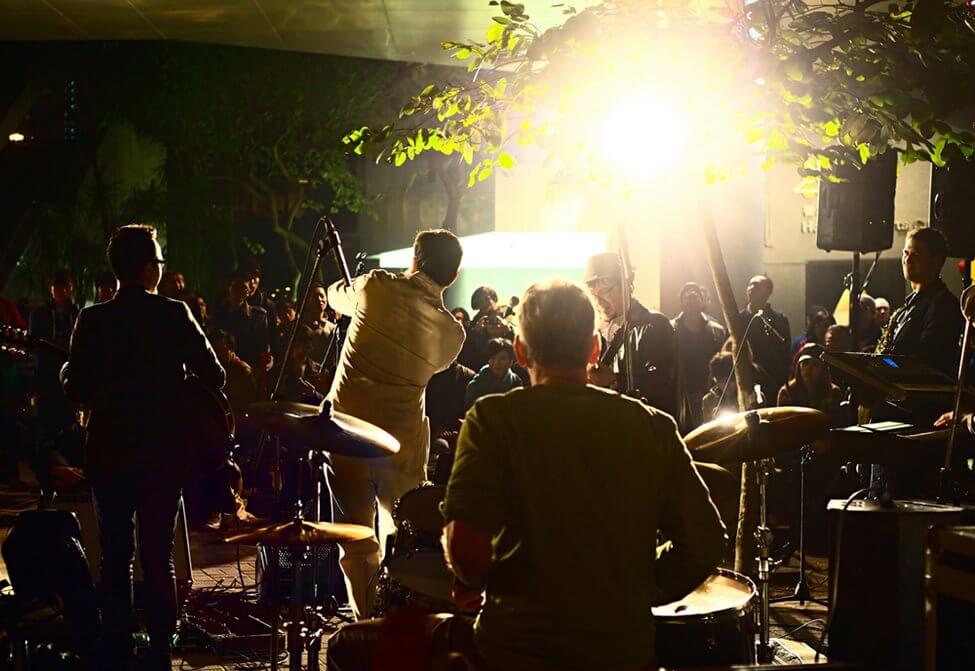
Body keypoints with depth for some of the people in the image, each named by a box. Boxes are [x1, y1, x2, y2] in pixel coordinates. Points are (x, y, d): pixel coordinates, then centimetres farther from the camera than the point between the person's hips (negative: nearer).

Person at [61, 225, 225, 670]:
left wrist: (66, 373, 17)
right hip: (163, 452, -1)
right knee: (158, 557, 7)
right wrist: (179, 393, 12)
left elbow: (77, 390, -4)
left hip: (110, 452, 1)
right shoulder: (174, 315, -8)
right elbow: (214, 376, -8)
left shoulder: (93, 320, -5)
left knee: (116, 558, 10)